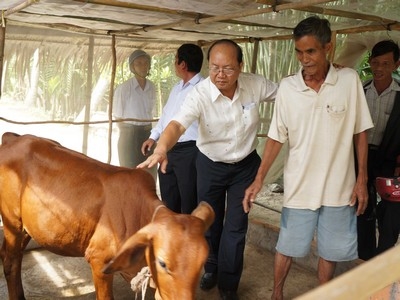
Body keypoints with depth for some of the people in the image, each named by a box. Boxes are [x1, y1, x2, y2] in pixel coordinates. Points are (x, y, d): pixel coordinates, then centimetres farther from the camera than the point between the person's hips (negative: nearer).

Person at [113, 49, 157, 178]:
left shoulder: (151, 87, 5)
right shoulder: (123, 88, -10)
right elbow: (118, 116, -4)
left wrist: (148, 131, 13)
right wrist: (129, 133, 3)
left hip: (148, 133, 5)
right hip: (130, 135, -5)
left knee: (150, 174, 8)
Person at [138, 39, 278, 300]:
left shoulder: (256, 85, -16)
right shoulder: (200, 94, -26)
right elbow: (178, 124, -42)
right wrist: (162, 148, -60)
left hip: (245, 164, 1)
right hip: (210, 165, -1)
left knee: (236, 226, 4)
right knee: (210, 220, 17)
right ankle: (212, 268, 44)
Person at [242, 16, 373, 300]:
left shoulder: (350, 80, -8)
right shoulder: (287, 86, -6)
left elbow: (360, 133, -1)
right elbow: (277, 137, -2)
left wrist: (362, 179, -2)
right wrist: (258, 180, -6)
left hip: (339, 186, 0)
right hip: (299, 185, 0)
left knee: (331, 250, 15)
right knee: (287, 246, 14)